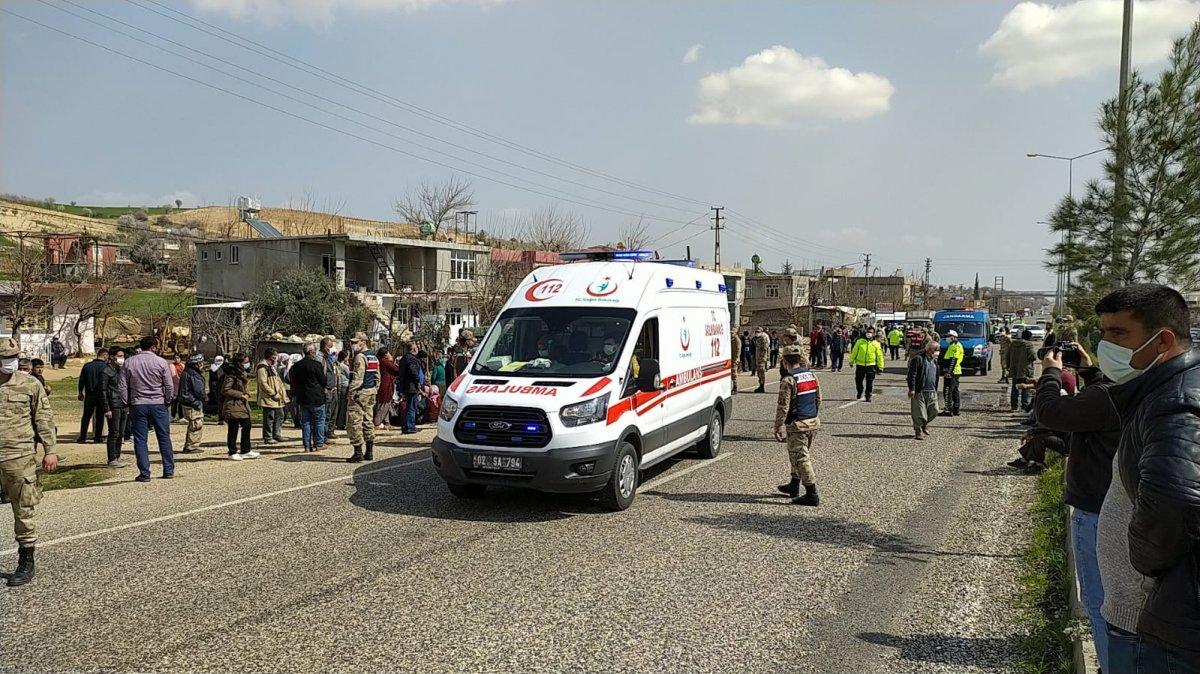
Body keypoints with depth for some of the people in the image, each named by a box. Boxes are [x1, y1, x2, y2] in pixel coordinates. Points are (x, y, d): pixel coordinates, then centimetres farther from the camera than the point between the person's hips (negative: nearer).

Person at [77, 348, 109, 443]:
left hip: (89, 395, 4)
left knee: (86, 416, 12)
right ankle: (97, 437, 5)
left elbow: (81, 380, 8)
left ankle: (82, 437, 12)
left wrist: (80, 392, 18)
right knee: (100, 417, 5)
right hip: (101, 395, -4)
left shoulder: (87, 366, 4)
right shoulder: (105, 367, -10)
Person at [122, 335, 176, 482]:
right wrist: (167, 400, 11)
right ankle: (169, 471, 11)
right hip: (158, 404, -1)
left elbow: (123, 386, 3)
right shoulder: (161, 362, -3)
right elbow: (169, 386, -2)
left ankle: (144, 473, 3)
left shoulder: (129, 363, 3)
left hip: (137, 405, 1)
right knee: (164, 438, 8)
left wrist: (127, 404, 10)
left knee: (140, 440, 4)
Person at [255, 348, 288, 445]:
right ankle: (267, 438, 4)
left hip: (276, 398, 10)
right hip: (268, 398, -10)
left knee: (279, 416, 15)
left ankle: (276, 435, 25)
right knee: (269, 418, -4)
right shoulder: (262, 367, -14)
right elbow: (263, 383, -21)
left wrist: (282, 393, 15)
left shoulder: (271, 366, 19)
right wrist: (274, 394, -20)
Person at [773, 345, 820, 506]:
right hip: (814, 423, 8)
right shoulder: (812, 376, 7)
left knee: (801, 458, -3)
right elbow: (818, 400, 17)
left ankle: (812, 494, -4)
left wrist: (778, 428, -10)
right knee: (797, 455, 21)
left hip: (797, 425, -8)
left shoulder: (788, 381, -16)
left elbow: (783, 407, -17)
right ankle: (794, 486, 33)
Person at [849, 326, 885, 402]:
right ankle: (859, 392, 33)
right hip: (860, 364, 1)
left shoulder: (876, 344, 1)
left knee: (869, 382, 3)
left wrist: (880, 367, 4)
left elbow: (880, 356, 4)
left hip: (871, 365, -1)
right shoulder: (860, 341, 2)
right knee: (858, 380, 9)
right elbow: (854, 352, 9)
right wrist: (851, 361, 11)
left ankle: (868, 395, 16)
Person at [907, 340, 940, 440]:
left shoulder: (935, 361, 16)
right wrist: (912, 389, -17)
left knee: (934, 411, 9)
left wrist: (935, 389, 23)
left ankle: (924, 424, 34)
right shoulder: (918, 359, -9)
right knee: (919, 413, -4)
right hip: (919, 391, -7)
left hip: (932, 391, 7)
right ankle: (918, 431, 9)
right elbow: (911, 375, -13)